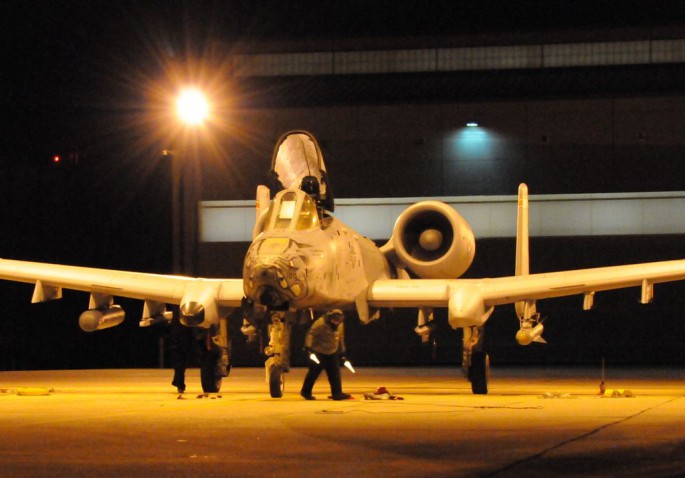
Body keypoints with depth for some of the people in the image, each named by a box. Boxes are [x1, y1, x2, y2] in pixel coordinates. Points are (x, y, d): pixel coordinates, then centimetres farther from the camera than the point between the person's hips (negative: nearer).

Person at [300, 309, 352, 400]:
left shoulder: (340, 325, 5)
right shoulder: (321, 323, -19)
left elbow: (341, 338, 17)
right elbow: (311, 334, -23)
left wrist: (342, 352, 19)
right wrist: (308, 347, -33)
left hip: (333, 353, 6)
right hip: (318, 353, -6)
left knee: (335, 374, -1)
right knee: (313, 373, 1)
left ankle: (337, 393, 0)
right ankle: (306, 392, 15)